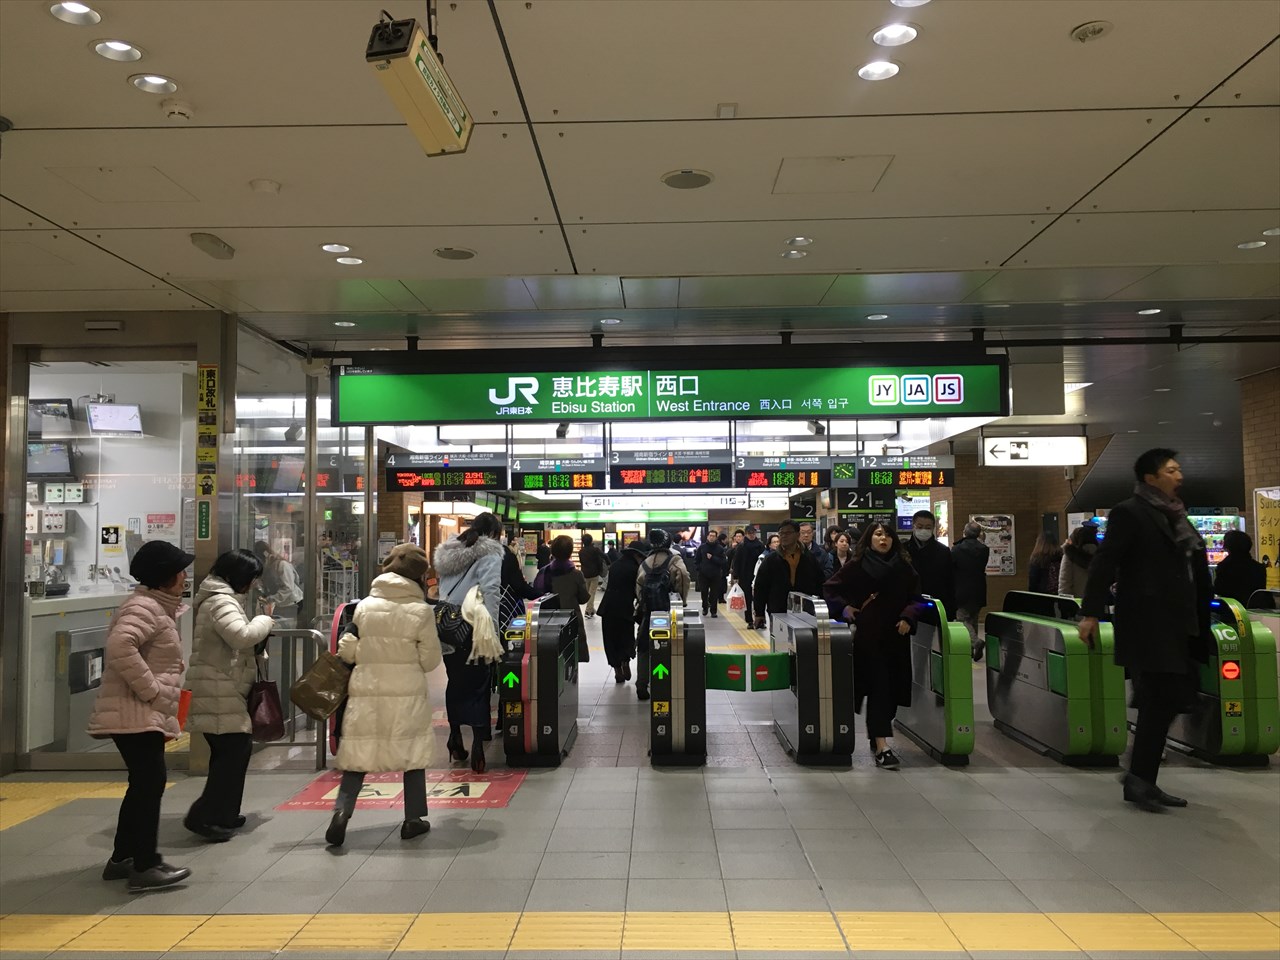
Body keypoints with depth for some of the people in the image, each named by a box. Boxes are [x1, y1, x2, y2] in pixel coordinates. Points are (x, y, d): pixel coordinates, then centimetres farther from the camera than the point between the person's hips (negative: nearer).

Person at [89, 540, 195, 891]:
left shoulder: (159, 608, 18)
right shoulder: (144, 607, -17)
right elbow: (120, 646, -33)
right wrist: (151, 689, -27)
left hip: (145, 714, 11)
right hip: (135, 714, -11)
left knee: (144, 785, 16)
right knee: (150, 784, -8)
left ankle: (122, 858, 25)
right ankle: (146, 866, -2)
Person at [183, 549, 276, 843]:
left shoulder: (223, 598, 20)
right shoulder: (221, 601, -15)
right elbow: (242, 636, -29)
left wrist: (261, 626, 11)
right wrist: (266, 619, -13)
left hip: (224, 690, 11)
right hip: (219, 691, -11)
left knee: (234, 750, 14)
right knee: (234, 749, -11)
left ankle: (223, 814, 23)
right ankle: (203, 816, -7)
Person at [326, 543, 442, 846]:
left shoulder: (364, 606, 1)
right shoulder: (421, 611, -7)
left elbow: (347, 651, 1)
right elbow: (430, 660, -4)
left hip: (366, 693, 2)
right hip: (407, 694, -2)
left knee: (358, 754, 11)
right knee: (413, 754, 13)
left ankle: (341, 810, -6)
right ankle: (413, 819, 19)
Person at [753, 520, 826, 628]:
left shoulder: (810, 558, 6)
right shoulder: (771, 560, 3)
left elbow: (820, 586, 8)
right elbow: (760, 588, 4)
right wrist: (759, 614, 0)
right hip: (778, 614, 0)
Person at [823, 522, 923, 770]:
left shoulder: (904, 568, 5)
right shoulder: (857, 566, -2)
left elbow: (915, 598, 10)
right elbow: (830, 588, 6)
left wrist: (908, 617, -7)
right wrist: (844, 607, -8)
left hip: (896, 635, 4)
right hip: (867, 635, -4)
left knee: (892, 687, 9)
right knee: (878, 686, -10)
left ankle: (877, 737, 29)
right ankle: (881, 747, -11)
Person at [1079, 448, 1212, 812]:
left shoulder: (1175, 516, 18)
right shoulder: (1129, 513, -7)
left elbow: (1195, 569, 20)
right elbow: (1104, 563, -13)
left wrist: (1202, 617, 17)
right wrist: (1091, 613, -19)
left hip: (1176, 624, 8)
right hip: (1147, 624, -8)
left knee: (1167, 700, 7)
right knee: (1159, 699, -8)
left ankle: (1142, 781, 15)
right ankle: (1139, 779, 2)